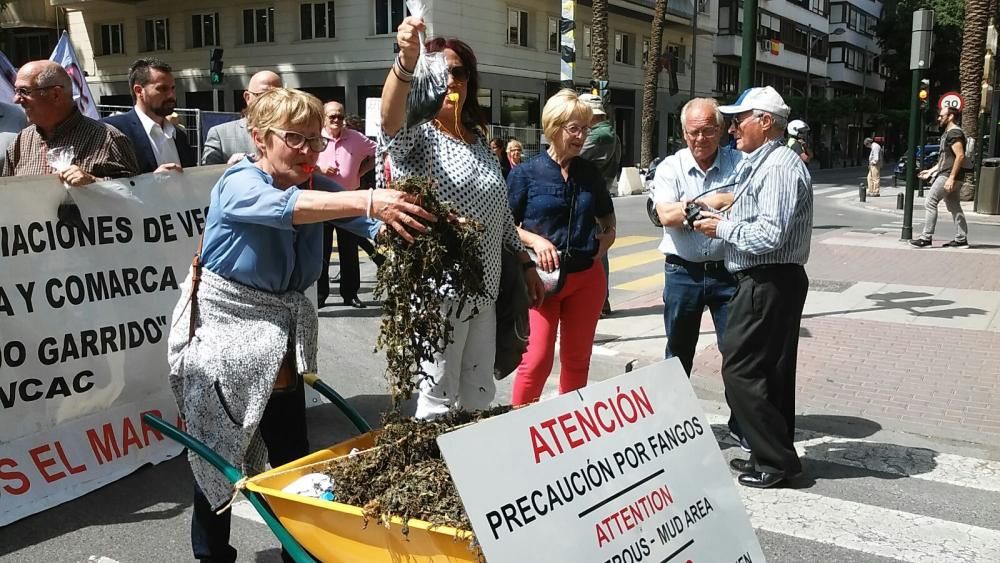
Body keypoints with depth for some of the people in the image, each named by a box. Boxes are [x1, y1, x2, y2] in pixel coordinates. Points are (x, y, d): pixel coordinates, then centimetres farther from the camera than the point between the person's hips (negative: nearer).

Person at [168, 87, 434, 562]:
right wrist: (368, 202, -55)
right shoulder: (239, 184, -19)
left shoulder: (318, 187, -1)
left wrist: (407, 219, -37)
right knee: (217, 456, 6)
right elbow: (287, 206, -41)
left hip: (281, 336, 5)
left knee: (293, 455, 10)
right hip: (224, 333, -5)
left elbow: (367, 225, -15)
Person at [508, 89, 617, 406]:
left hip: (587, 277, 4)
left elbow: (607, 217, 23)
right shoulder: (527, 173, -6)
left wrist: (607, 238, 3)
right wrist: (535, 240, -18)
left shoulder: (590, 173, 6)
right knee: (537, 359, -7)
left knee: (577, 358, 12)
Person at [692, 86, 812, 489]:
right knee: (769, 371, 15)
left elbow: (769, 235, -25)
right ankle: (774, 455, 25)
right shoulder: (761, 164, 16)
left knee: (741, 369, -5)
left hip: (768, 284, -10)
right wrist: (723, 221, 5)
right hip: (768, 282, 10)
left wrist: (722, 227, -13)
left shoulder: (780, 166, -16)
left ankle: (776, 460, 5)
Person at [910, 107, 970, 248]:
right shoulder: (948, 133, 21)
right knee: (954, 206, 10)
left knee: (930, 202, -10)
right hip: (946, 174, 10)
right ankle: (961, 239, 11)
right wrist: (931, 171, 25)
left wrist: (951, 178, -26)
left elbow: (960, 156, -21)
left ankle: (926, 237, -10)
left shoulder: (954, 133, -12)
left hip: (948, 176, -10)